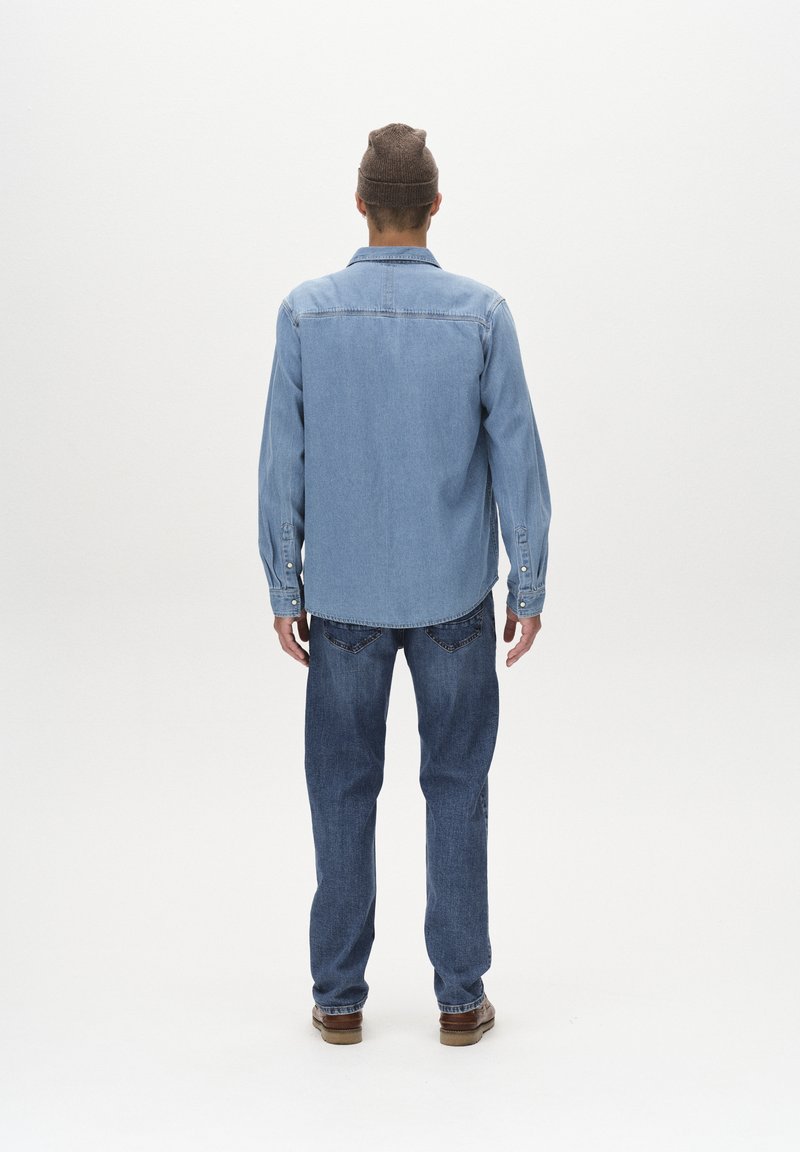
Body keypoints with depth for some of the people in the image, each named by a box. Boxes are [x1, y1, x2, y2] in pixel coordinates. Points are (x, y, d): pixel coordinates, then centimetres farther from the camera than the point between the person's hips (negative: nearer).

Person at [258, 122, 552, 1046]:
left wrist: (285, 591, 5)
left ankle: (340, 996, 18)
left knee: (343, 791, 10)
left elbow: (283, 464, -3)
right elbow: (517, 459, -5)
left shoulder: (306, 312, -5)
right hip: (455, 593, 0)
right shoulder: (481, 313, -6)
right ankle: (460, 995, 16)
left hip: (344, 596, 0)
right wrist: (528, 587, 4)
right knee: (456, 788, 10)